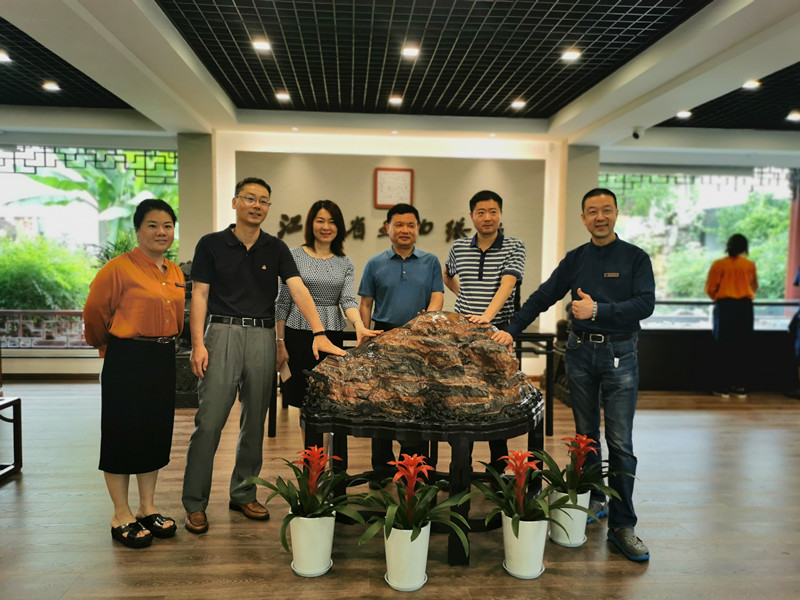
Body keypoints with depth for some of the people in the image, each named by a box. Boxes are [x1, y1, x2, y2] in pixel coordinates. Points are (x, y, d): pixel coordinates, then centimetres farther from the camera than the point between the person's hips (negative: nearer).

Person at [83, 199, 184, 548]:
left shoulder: (175, 273, 9)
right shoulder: (118, 268, -12)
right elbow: (94, 314, -2)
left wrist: (162, 344, 17)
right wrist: (109, 347, 11)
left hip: (163, 360, 7)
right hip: (126, 362, -7)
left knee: (156, 434, 14)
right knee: (122, 435, 4)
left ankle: (147, 509, 29)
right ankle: (121, 516, 19)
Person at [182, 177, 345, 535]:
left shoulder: (276, 249, 8)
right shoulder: (211, 244, 3)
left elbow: (298, 290, -4)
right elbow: (199, 295, 1)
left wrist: (319, 333, -17)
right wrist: (198, 343, -10)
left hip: (262, 336, 3)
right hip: (222, 333, -3)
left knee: (255, 422, 10)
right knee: (209, 421, -4)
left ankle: (243, 494, 24)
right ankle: (194, 504, 9)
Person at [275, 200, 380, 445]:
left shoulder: (345, 264, 8)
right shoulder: (294, 257, 1)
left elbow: (348, 300, -4)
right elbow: (283, 302, 2)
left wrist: (359, 325, -24)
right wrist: (280, 343, -2)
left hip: (333, 336, 2)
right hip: (299, 335, -2)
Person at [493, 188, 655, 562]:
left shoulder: (635, 257, -1)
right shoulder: (575, 259, 9)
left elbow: (645, 304, -12)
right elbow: (542, 297, 8)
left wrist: (598, 310, -20)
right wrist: (511, 330, 0)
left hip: (619, 354, -3)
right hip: (580, 353, 3)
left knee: (620, 442, -3)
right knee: (586, 435, 12)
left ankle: (622, 526, 5)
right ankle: (593, 501, 30)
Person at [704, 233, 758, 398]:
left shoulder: (719, 264, -5)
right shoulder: (750, 265, 2)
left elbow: (710, 289, -3)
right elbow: (754, 288, 16)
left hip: (724, 307, -2)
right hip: (745, 307, 2)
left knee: (724, 348, 3)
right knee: (741, 348, 8)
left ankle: (723, 387, 5)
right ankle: (739, 386, 12)